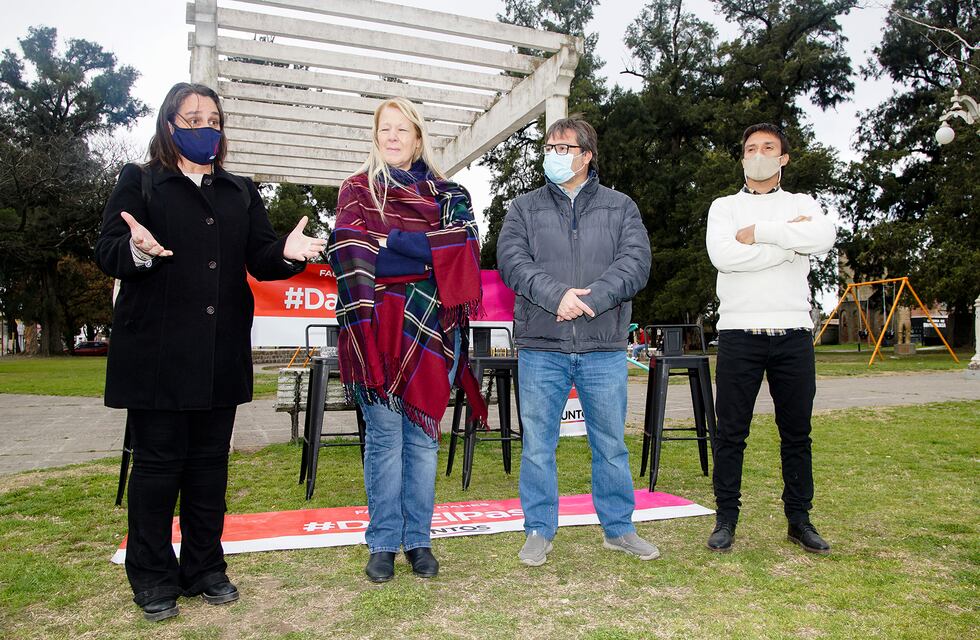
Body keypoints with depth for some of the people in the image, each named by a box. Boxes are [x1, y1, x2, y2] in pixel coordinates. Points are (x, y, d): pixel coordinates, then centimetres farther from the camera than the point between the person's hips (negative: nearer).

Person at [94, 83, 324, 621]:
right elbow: (107, 252, -4)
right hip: (156, 353, -4)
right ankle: (152, 579, 17)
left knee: (210, 463, 11)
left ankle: (205, 568, 24)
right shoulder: (139, 182, 6)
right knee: (158, 462, 2)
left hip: (221, 356, 4)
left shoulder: (241, 193, 18)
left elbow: (259, 259, 9)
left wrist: (286, 252, -14)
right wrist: (137, 250, -27)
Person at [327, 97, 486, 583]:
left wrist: (388, 243, -7)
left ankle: (419, 540, 15)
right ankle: (383, 543, 11)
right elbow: (348, 251, -4)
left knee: (422, 434, 4)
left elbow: (459, 247, -3)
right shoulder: (357, 190, 12)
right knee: (385, 436, -2)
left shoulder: (445, 193, 15)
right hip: (378, 326, -1)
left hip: (429, 329, 2)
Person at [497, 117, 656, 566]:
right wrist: (557, 295, -20)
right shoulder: (524, 208, 11)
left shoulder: (620, 207, 11)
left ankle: (618, 528, 25)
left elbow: (635, 262, -3)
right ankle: (539, 531, 19)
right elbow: (512, 260, -5)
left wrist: (591, 299, -18)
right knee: (538, 444, 5)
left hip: (604, 348, 1)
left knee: (611, 443, 10)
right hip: (541, 348, 0)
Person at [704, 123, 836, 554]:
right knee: (731, 432, 2)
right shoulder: (724, 207, 9)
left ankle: (799, 519, 20)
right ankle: (726, 518, 12)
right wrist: (789, 244, -8)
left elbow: (824, 237, -12)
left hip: (793, 333, 2)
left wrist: (758, 232, -12)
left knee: (796, 431, 8)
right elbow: (723, 256, -12)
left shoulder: (801, 204, 13)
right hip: (739, 332, -1)